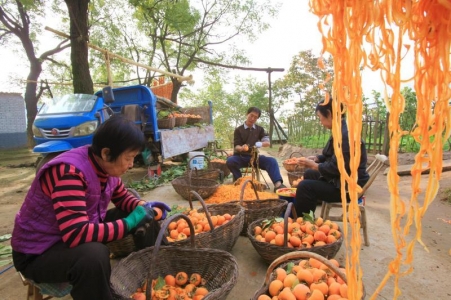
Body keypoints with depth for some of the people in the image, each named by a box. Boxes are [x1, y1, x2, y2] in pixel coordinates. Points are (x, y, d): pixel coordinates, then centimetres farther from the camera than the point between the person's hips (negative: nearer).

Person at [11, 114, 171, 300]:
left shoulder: (106, 166, -7)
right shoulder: (69, 172, -33)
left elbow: (123, 198, 9)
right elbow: (77, 234, -39)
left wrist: (143, 206, -13)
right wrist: (131, 222, -33)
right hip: (39, 253, -8)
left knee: (143, 222, -2)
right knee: (94, 255, -39)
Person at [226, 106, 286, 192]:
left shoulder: (260, 129, 9)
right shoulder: (238, 130, 0)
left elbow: (267, 143, -1)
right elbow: (236, 146, -7)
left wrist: (260, 144, -25)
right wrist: (242, 148, -32)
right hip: (241, 157, -2)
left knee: (272, 161, -25)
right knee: (230, 161, -35)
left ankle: (278, 184, -41)